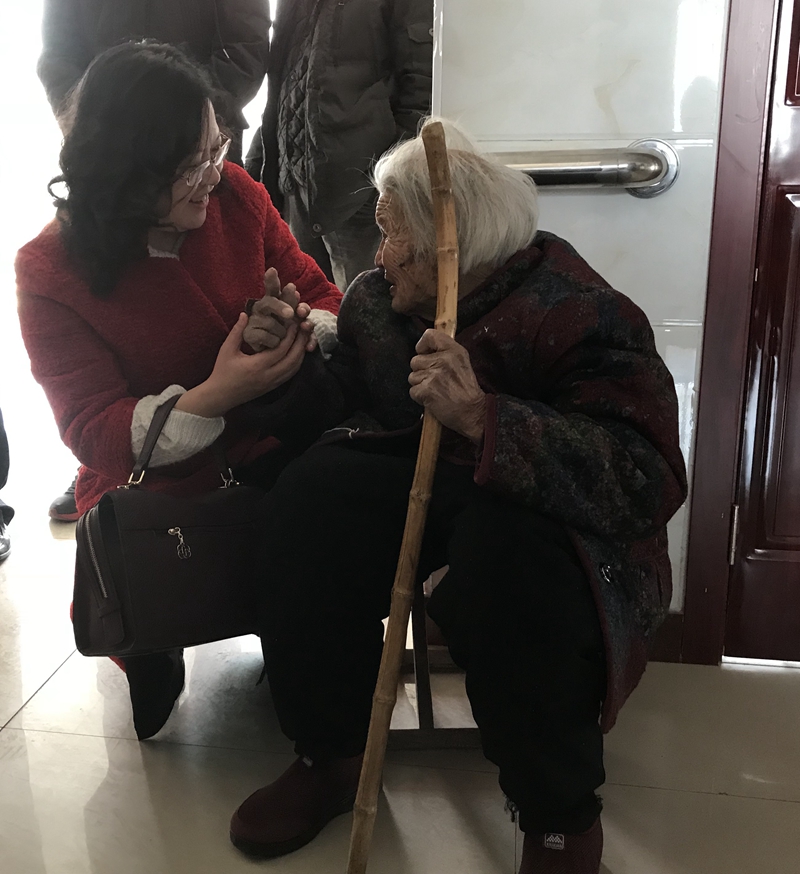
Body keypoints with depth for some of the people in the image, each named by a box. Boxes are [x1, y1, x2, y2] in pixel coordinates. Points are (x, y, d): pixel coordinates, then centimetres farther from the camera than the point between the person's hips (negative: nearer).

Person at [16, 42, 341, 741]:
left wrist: (303, 328, -24)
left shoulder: (235, 194, -4)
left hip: (266, 454, 3)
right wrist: (214, 398, -34)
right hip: (151, 485, -2)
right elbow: (93, 430, -16)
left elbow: (321, 297, 3)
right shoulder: (51, 270, -12)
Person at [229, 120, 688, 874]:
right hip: (427, 481, 6)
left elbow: (645, 482, -34)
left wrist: (480, 416, -43)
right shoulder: (376, 299, 0)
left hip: (541, 505, -5)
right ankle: (328, 754, -2)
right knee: (312, 492, -20)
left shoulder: (578, 316, -23)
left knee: (501, 545, -38)